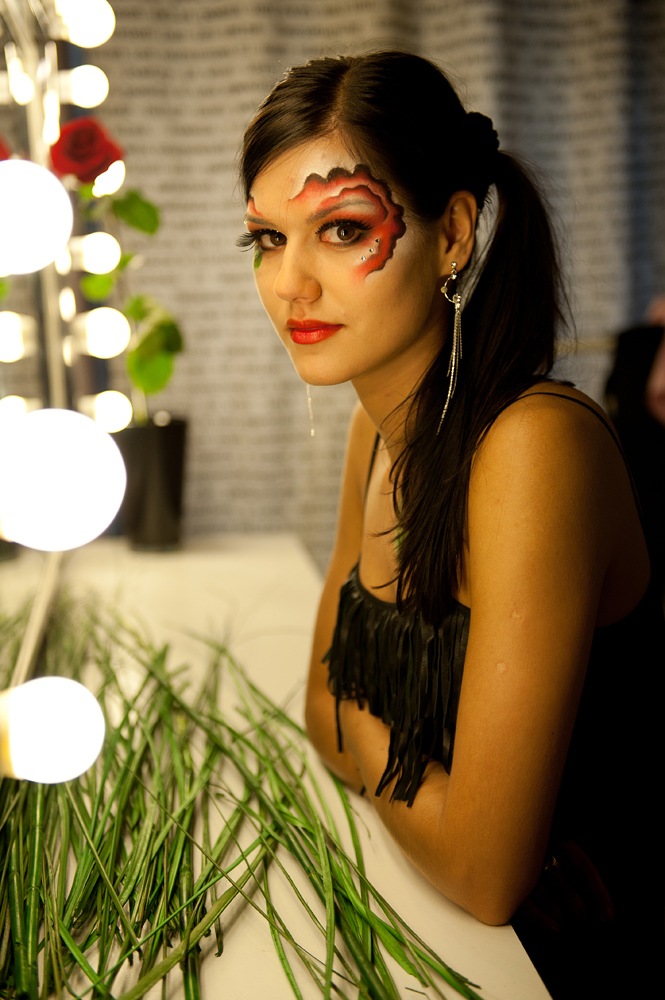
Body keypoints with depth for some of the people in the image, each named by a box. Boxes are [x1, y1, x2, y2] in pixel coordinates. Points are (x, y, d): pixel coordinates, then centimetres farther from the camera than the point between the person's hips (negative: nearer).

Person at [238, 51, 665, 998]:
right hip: (419, 911, 6)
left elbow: (487, 874, -24)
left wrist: (357, 735, -8)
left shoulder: (536, 441, -26)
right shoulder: (378, 431, -1)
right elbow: (328, 698, 6)